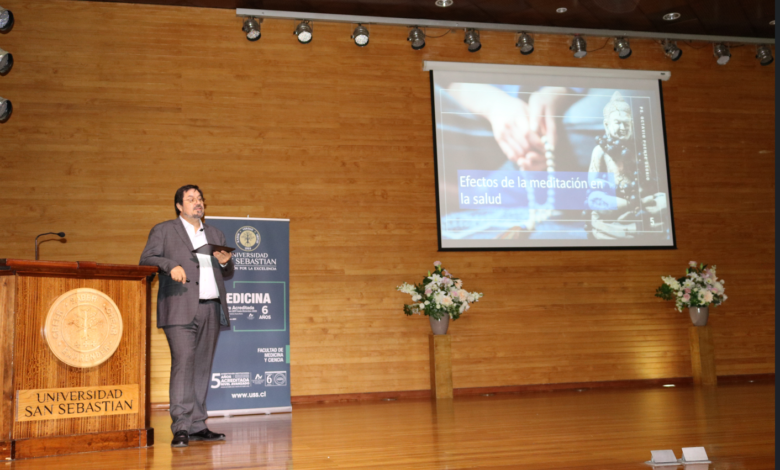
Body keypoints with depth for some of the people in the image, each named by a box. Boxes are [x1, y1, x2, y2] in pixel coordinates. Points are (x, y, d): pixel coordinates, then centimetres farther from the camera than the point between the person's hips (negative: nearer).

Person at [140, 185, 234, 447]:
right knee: (183, 364, -13)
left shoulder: (215, 234, 22)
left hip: (211, 309, 5)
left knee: (202, 367, 6)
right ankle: (181, 427, -10)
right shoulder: (164, 231, 9)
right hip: (181, 310, -5)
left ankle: (197, 426, 11)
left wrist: (225, 262, 1)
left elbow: (227, 274, 24)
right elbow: (146, 259, -2)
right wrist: (170, 265, -19)